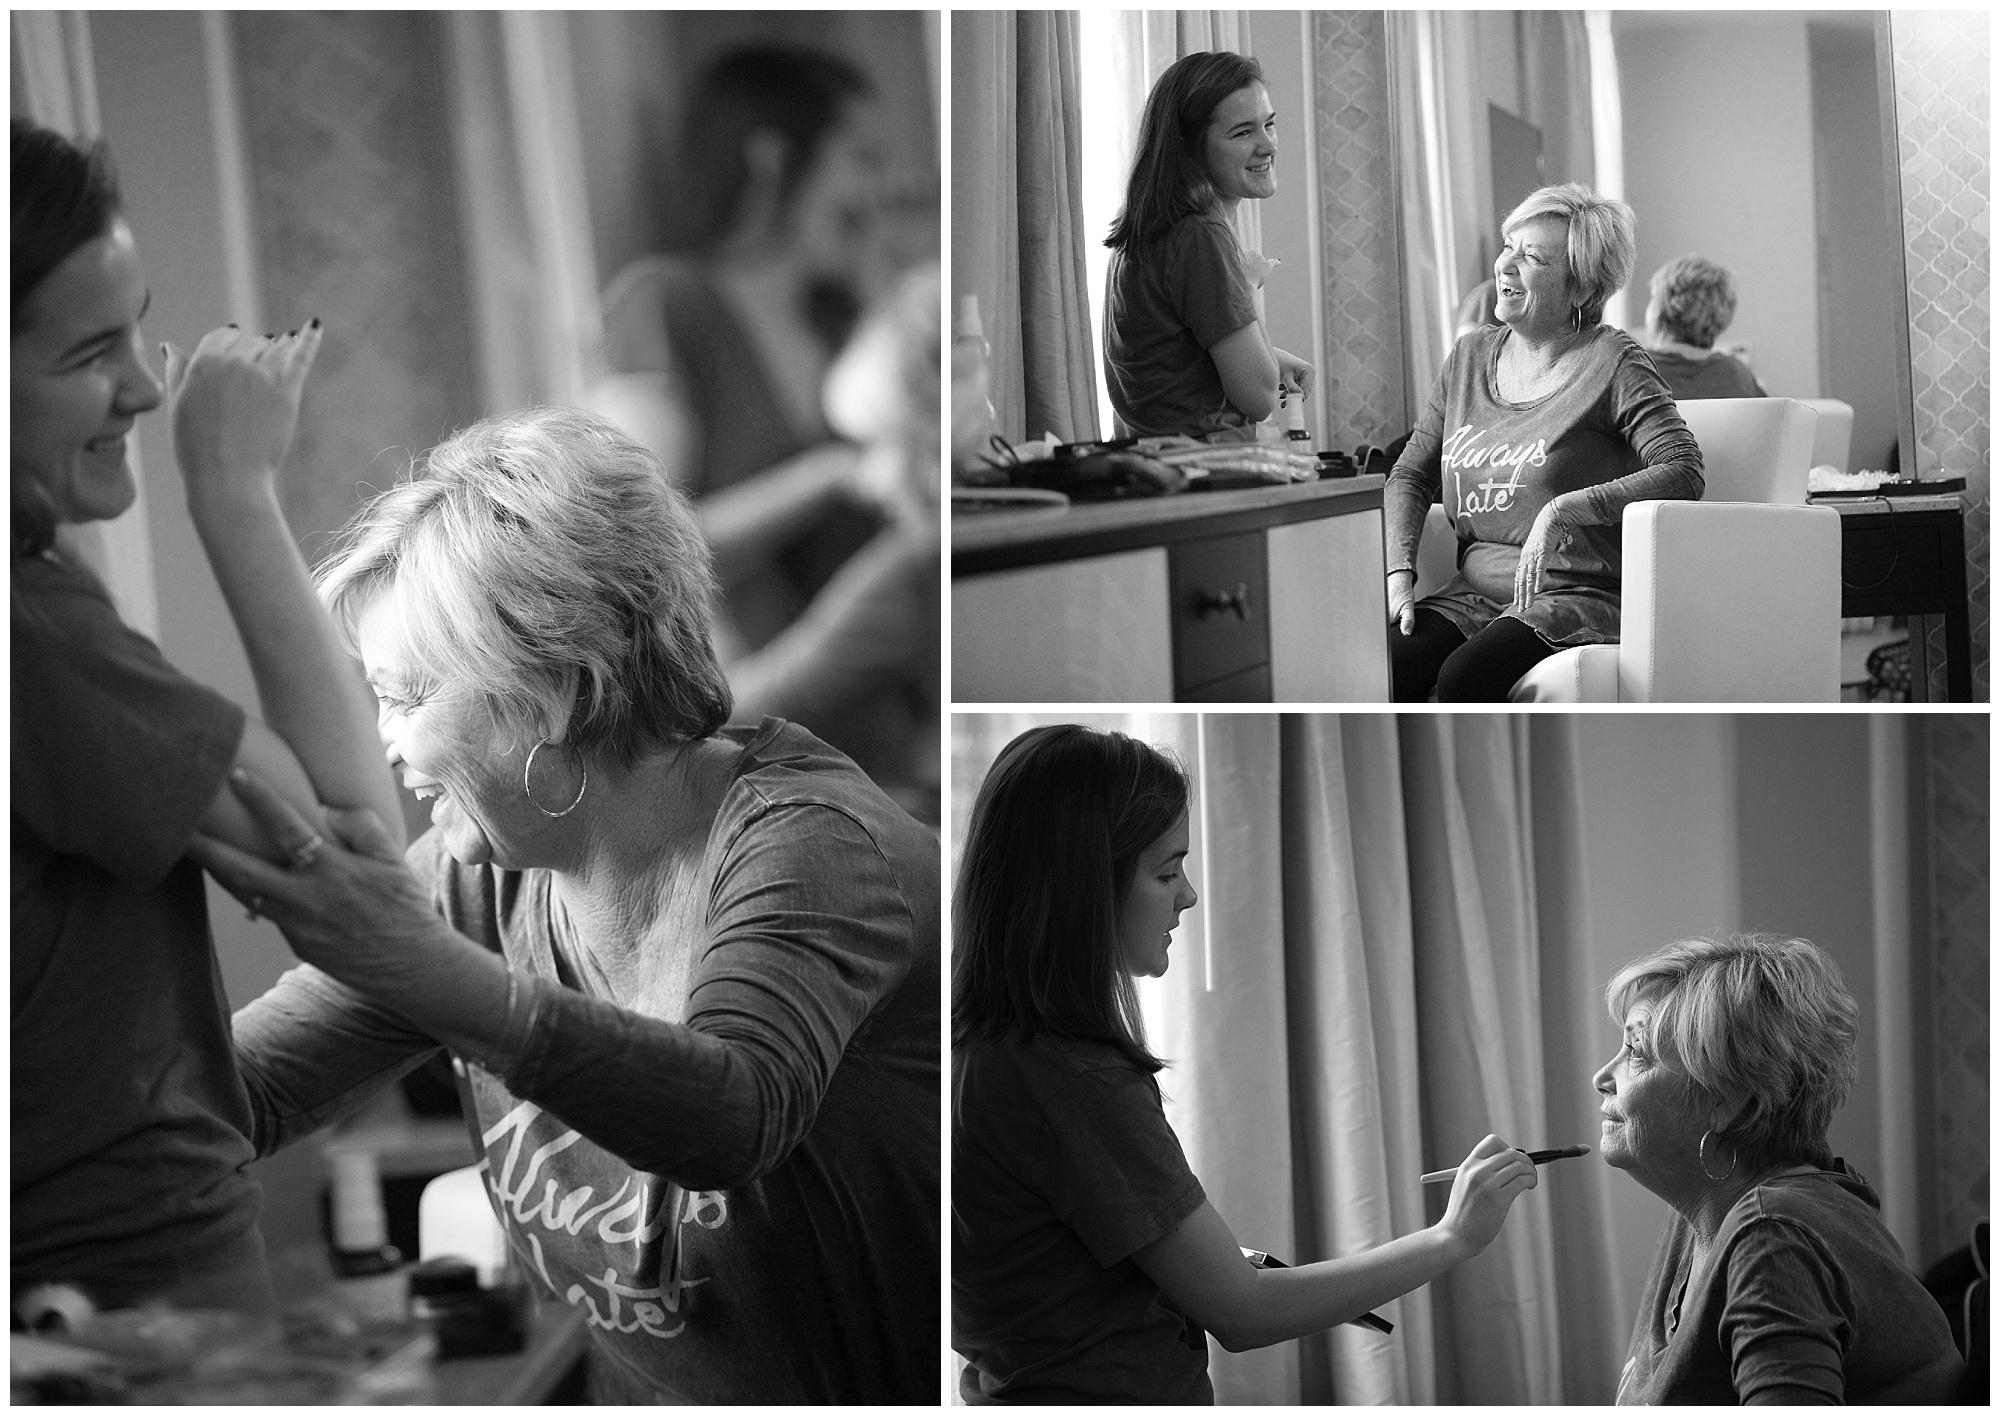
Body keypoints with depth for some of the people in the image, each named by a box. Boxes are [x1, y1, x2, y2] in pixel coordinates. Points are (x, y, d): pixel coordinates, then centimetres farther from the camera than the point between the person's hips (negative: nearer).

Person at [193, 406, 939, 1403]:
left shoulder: (808, 844, -19)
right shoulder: (479, 886, 0)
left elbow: (738, 1113, -36)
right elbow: (248, 1092, -1)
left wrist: (421, 966, -47)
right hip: (635, 1392, 5)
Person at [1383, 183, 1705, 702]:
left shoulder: (1613, 363, -2)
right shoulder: (1469, 356, 16)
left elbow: (1684, 472, -14)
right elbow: (1411, 475, 17)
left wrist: (1563, 509, -23)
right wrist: (1399, 572, -1)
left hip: (1578, 596, -5)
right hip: (1473, 594, 5)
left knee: (1464, 676, -33)